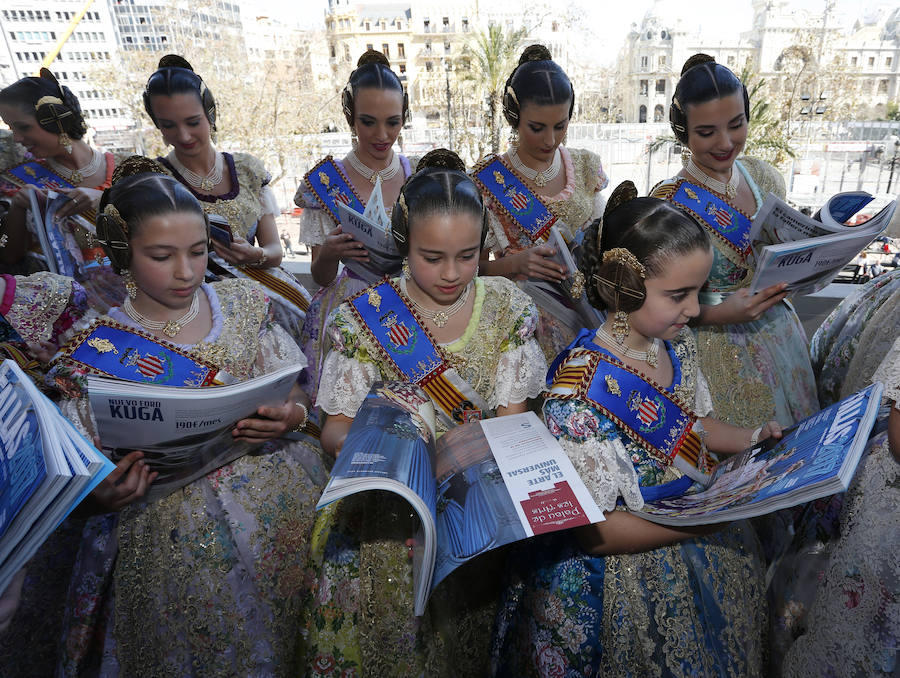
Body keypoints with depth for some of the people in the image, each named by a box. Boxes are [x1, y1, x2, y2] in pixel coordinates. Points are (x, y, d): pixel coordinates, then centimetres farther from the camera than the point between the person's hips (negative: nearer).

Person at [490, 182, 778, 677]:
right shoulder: (580, 391, -27)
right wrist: (706, 522, -26)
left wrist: (749, 439, -1)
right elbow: (590, 531, -22)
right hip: (616, 573, -8)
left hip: (696, 533, 8)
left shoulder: (676, 342, -2)